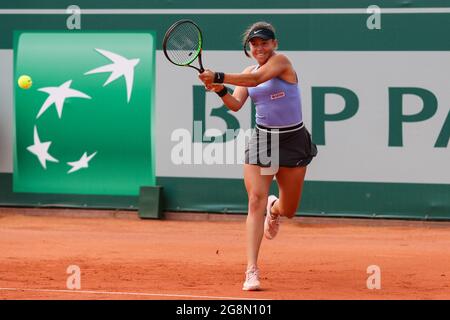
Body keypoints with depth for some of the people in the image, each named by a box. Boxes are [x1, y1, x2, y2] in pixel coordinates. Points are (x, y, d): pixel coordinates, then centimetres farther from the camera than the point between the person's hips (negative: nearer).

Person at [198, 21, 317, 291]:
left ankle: (274, 209, 50)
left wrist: (219, 77, -34)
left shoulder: (281, 61, -10)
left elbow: (255, 79, -27)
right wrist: (220, 90, -26)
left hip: (293, 140, -2)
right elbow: (236, 105, -6)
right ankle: (252, 271, -17)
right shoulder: (248, 73, 6)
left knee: (289, 210, 9)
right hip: (262, 139, 2)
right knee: (256, 201, -15)